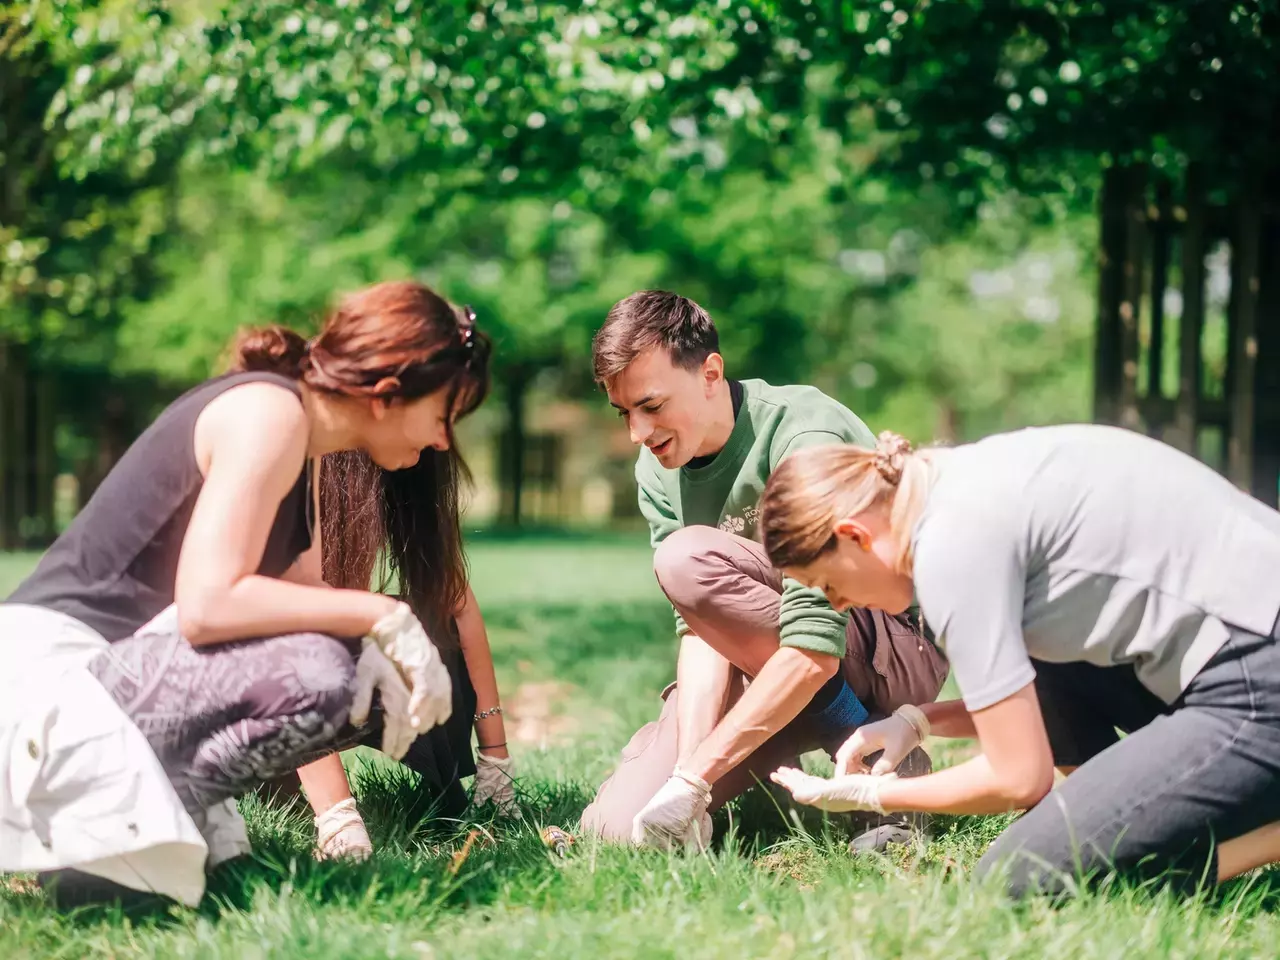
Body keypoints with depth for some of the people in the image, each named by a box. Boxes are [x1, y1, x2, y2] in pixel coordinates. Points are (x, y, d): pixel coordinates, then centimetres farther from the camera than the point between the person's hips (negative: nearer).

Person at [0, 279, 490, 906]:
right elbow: (207, 605, -26)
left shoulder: (301, 437, 15)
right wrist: (379, 618, -20)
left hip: (117, 661, 10)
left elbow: (298, 598, 8)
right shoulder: (269, 410, -15)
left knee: (363, 690, 9)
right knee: (316, 673, -28)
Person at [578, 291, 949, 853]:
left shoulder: (803, 436, -25)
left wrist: (691, 778, -33)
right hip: (763, 665, 6)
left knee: (687, 559, -28)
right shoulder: (658, 472, -2)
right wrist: (688, 760, -29)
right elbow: (702, 628, -12)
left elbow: (816, 648, -32)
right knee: (615, 825, -12)